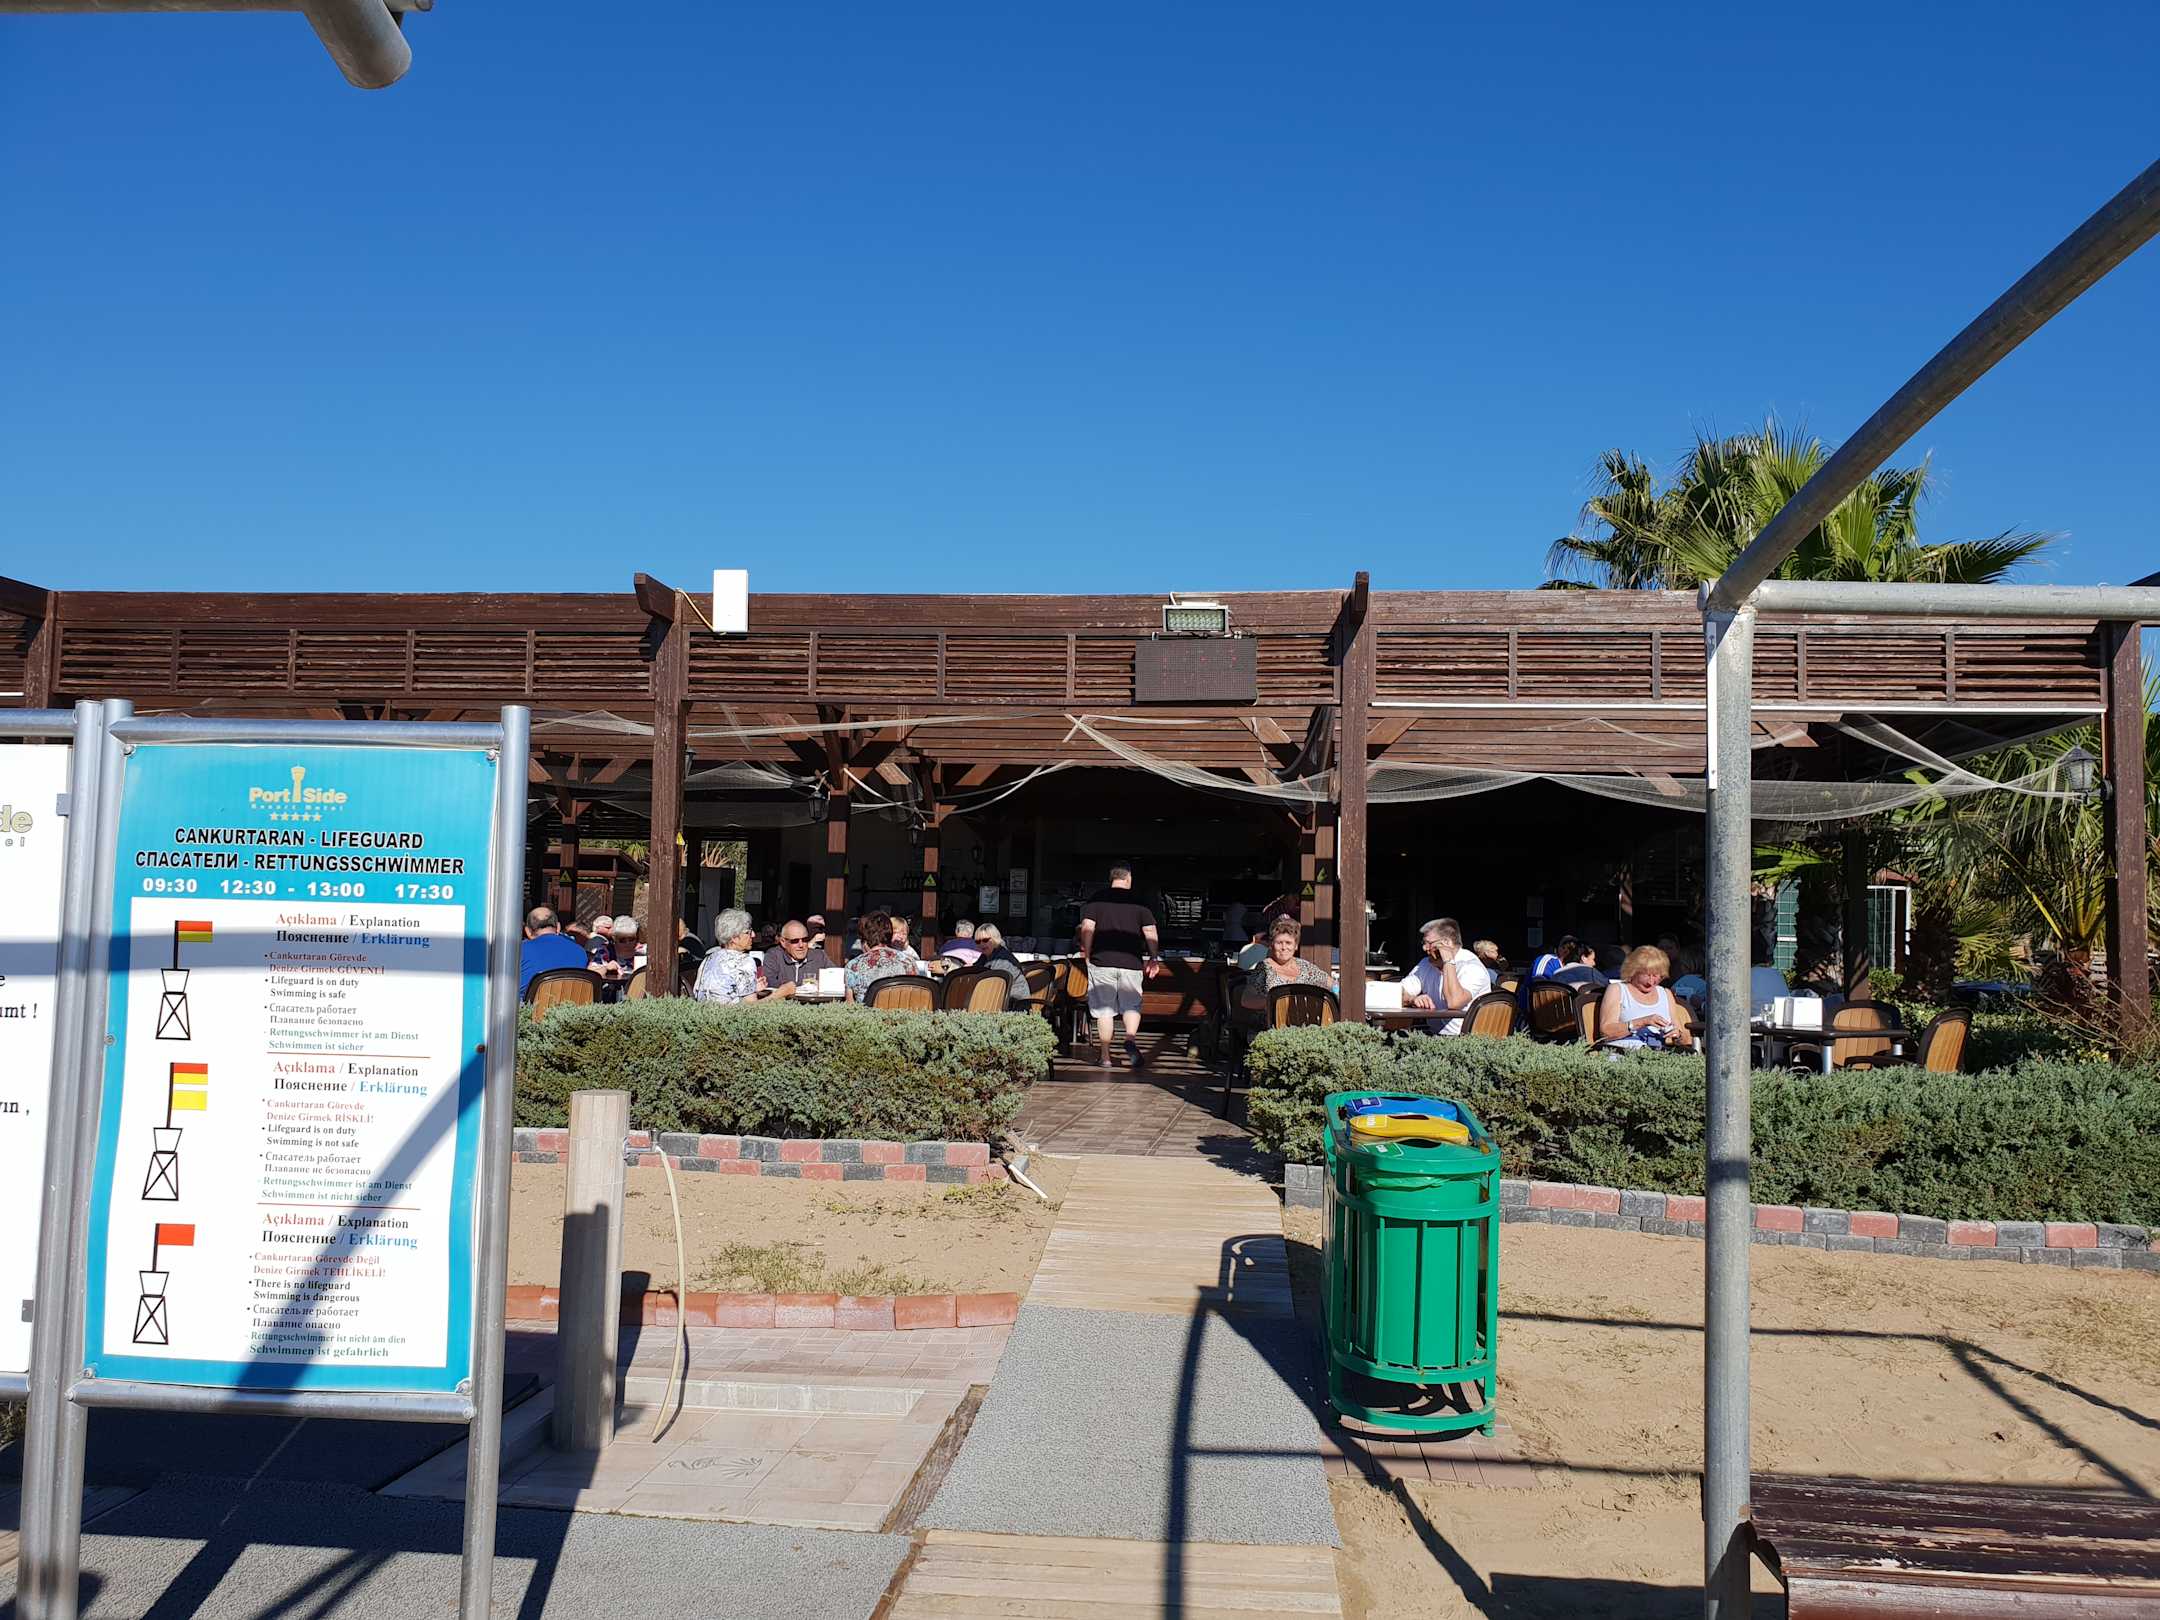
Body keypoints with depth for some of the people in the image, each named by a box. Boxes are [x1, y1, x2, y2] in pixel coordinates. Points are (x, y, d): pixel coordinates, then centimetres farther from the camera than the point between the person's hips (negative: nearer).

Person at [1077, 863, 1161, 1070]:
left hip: (1102, 961, 0)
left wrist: (1087, 954, 5)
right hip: (1131, 962, 0)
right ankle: (1131, 1039, -14)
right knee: (1132, 1005, 13)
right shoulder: (1140, 902, 3)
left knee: (1104, 1010, 5)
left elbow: (1087, 928, -5)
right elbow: (1150, 933, 1)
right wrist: (1153, 959, 9)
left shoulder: (1096, 900, 2)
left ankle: (1104, 1056, 6)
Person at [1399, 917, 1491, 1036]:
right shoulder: (1426, 964, 11)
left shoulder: (1471, 967, -11)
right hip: (1433, 1035, 6)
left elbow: (1453, 1003, -27)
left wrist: (1448, 961, -21)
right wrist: (1413, 1000, -17)